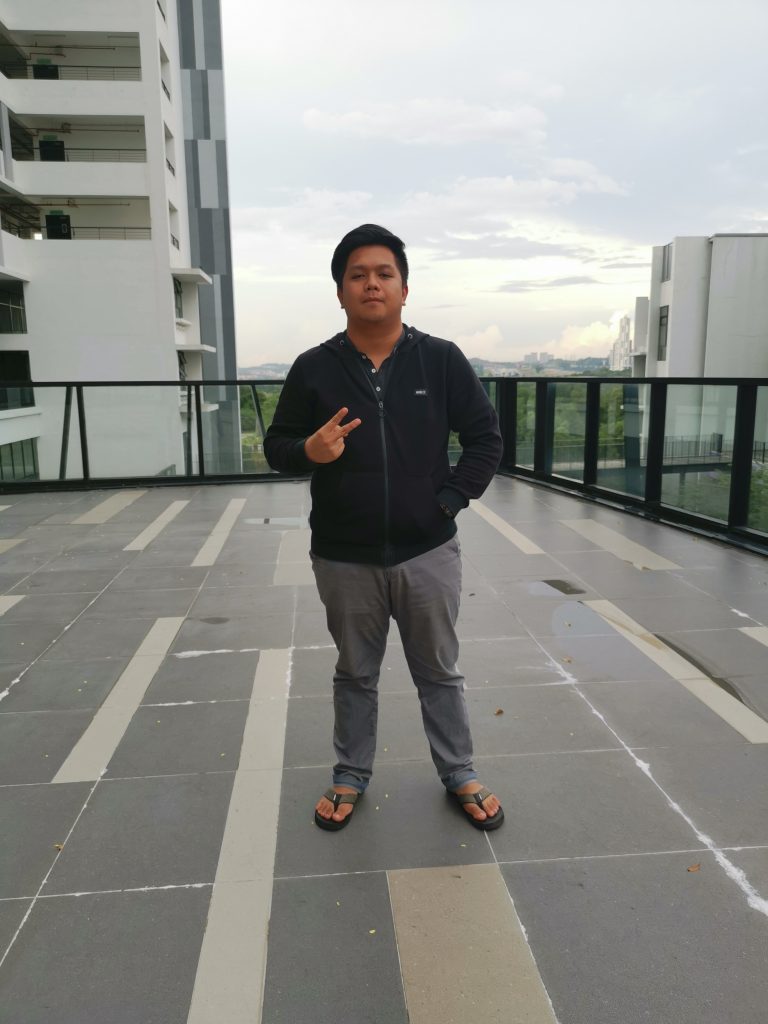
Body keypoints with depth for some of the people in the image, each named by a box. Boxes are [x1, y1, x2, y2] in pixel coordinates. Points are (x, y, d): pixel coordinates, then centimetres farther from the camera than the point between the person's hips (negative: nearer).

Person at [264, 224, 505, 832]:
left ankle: (460, 775, 36)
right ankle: (352, 775, 38)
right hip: (344, 560, 1)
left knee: (440, 672, 16)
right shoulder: (314, 368, -3)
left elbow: (486, 438, 4)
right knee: (355, 674, 18)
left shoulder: (443, 360, -3)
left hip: (428, 554, 0)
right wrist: (309, 450, -18)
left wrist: (453, 498, -7)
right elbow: (277, 446, 4)